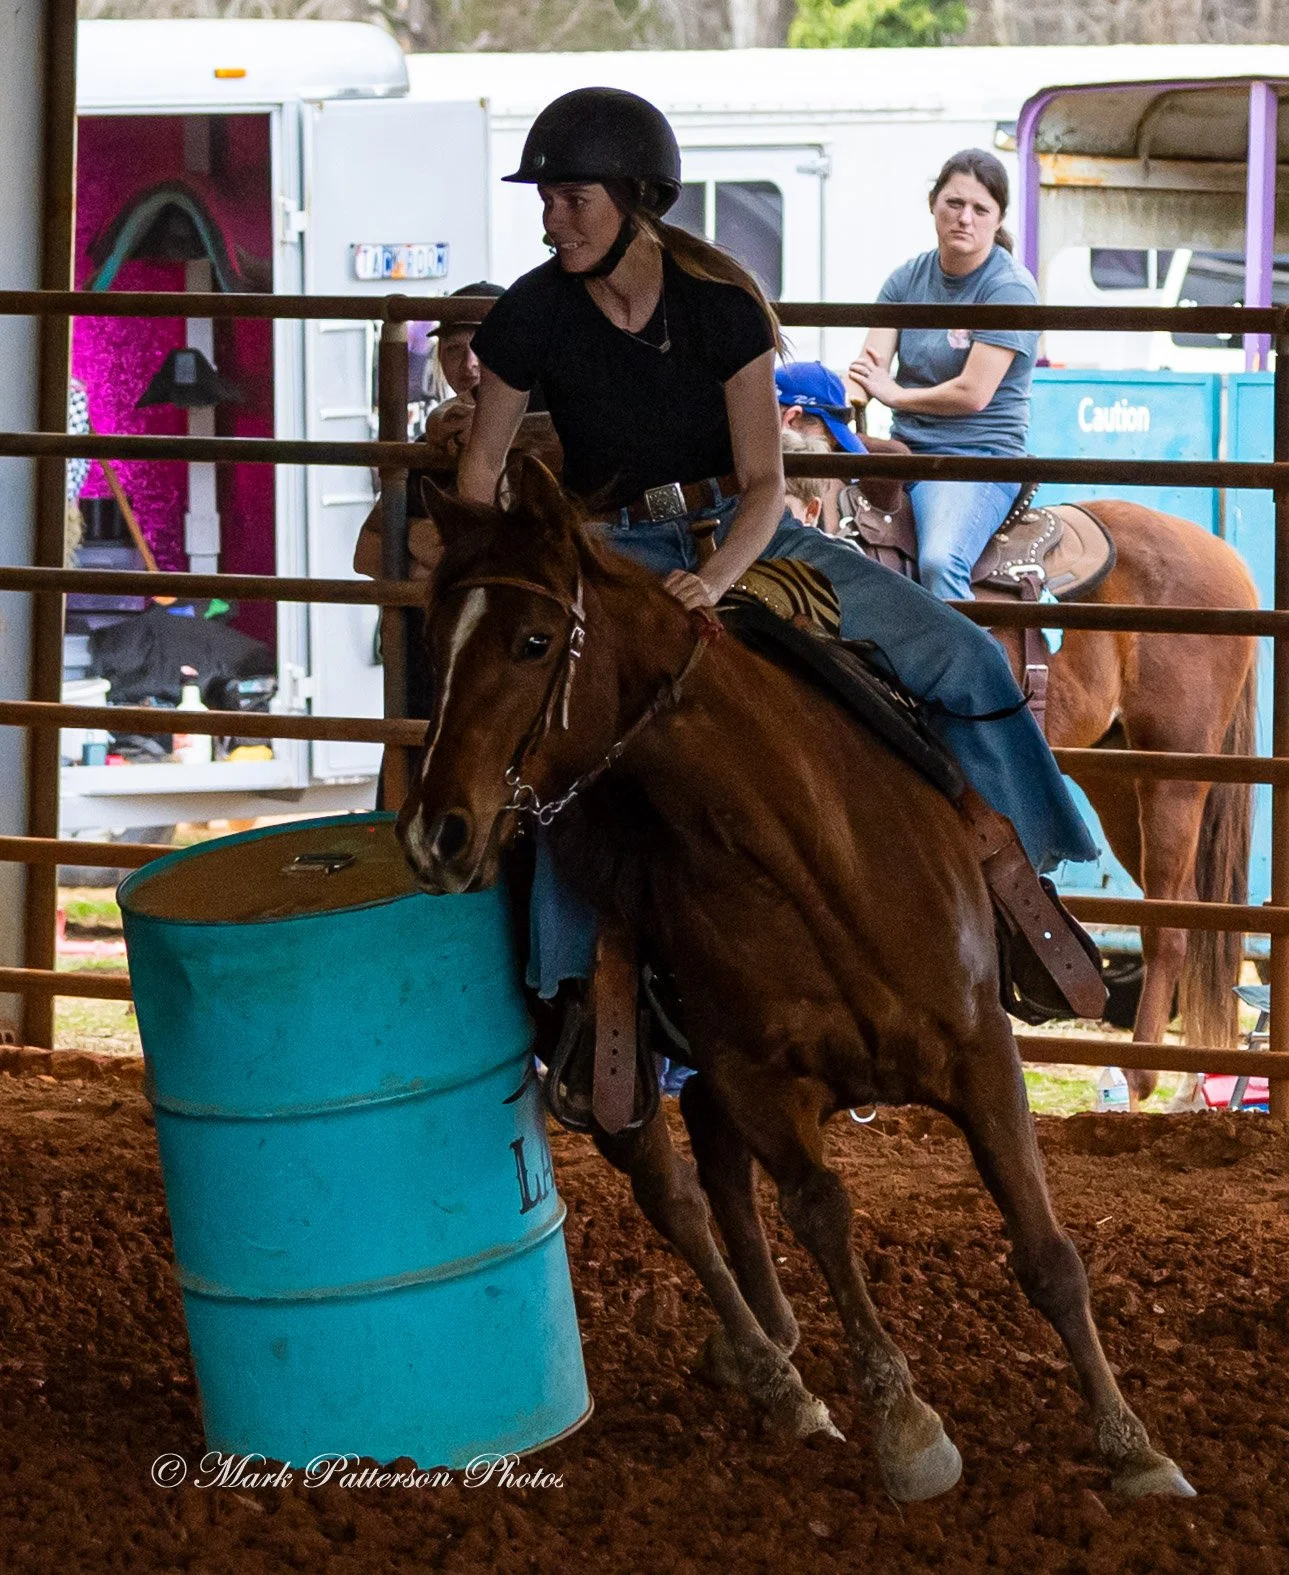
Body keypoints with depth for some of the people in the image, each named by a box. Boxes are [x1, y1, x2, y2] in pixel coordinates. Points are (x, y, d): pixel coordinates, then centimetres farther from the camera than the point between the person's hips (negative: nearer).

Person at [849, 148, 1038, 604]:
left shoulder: (1010, 288, -8)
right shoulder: (908, 279, 11)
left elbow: (973, 393, -14)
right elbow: (869, 369, 4)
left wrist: (895, 394, -2)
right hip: (904, 451, 7)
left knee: (940, 562, -32)